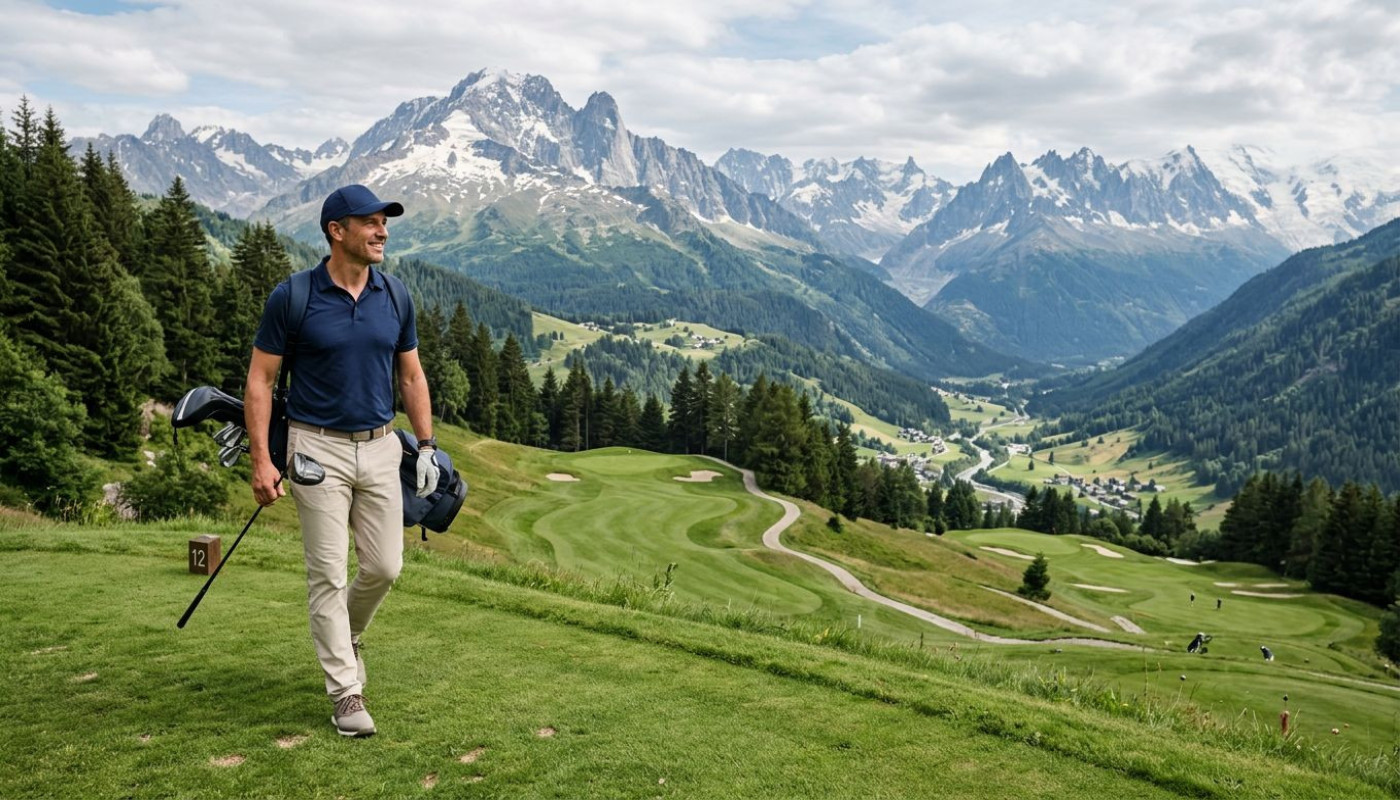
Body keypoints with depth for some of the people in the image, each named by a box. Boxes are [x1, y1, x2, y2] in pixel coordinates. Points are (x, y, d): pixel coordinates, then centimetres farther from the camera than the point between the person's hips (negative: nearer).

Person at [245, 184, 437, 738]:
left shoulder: (395, 298, 3)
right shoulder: (292, 297, -9)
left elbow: (412, 376, 11)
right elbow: (259, 380, -5)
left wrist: (427, 446, 6)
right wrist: (261, 461, -11)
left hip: (380, 447, 4)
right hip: (318, 448, -4)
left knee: (385, 566, 6)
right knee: (328, 574, 0)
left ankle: (345, 637, 37)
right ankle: (346, 691, 11)